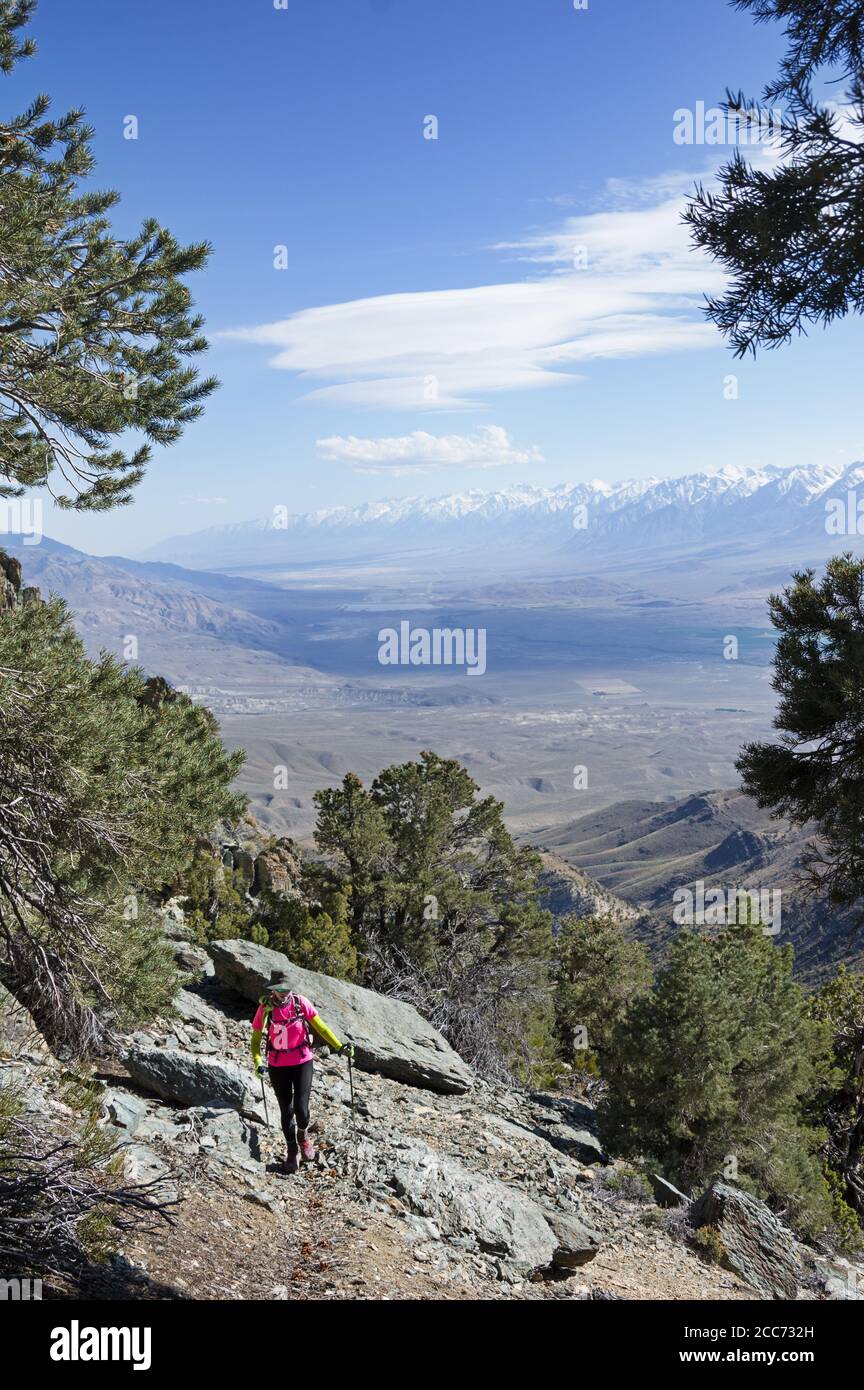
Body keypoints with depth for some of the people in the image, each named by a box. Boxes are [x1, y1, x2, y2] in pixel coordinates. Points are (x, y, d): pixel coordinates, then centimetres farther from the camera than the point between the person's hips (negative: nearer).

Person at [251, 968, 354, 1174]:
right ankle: (292, 1151, 31)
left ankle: (303, 1136, 26)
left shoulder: (300, 1002, -12)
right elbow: (256, 1039, -4)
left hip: (302, 1062, -1)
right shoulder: (265, 1008, -12)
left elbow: (320, 1026, -7)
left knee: (301, 1108, -8)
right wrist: (258, 1062, -18)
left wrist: (339, 1046, -15)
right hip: (278, 1066, 1)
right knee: (286, 1110, 9)